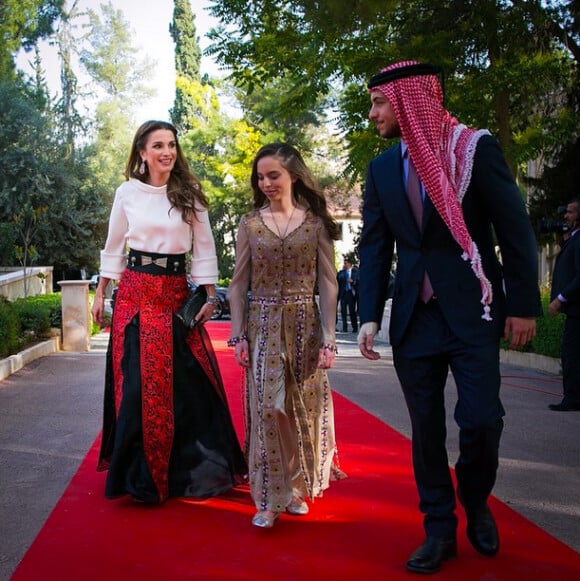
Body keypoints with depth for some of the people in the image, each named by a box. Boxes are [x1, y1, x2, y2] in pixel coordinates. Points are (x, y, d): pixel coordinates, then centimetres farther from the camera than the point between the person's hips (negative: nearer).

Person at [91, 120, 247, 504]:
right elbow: (114, 248, 11)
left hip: (176, 294, 0)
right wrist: (100, 294, 11)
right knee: (136, 383, 1)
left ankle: (195, 468, 18)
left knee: (188, 382, 1)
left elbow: (204, 249, 3)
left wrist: (210, 296, -2)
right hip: (135, 294, 0)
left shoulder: (190, 195, 3)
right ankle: (140, 472, 16)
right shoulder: (127, 193, 3)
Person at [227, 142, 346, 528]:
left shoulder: (316, 223, 1)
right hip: (263, 326, 0)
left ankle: (297, 487, 24)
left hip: (305, 326, 0)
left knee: (304, 409, 6)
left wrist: (328, 338, -5)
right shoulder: (251, 223, 4)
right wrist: (238, 335, -2)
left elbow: (328, 284, 0)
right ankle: (270, 497, 8)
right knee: (266, 409, -3)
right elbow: (238, 284, 5)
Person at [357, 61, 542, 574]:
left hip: (472, 310, -4)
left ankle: (476, 503, 24)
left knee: (480, 420, -7)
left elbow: (515, 230, -4)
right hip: (414, 316, 4)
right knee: (426, 427, 7)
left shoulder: (476, 148, -3)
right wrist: (370, 315, -1)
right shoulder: (382, 168, 9)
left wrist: (523, 305, -7)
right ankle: (440, 529, 22)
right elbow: (374, 247, 8)